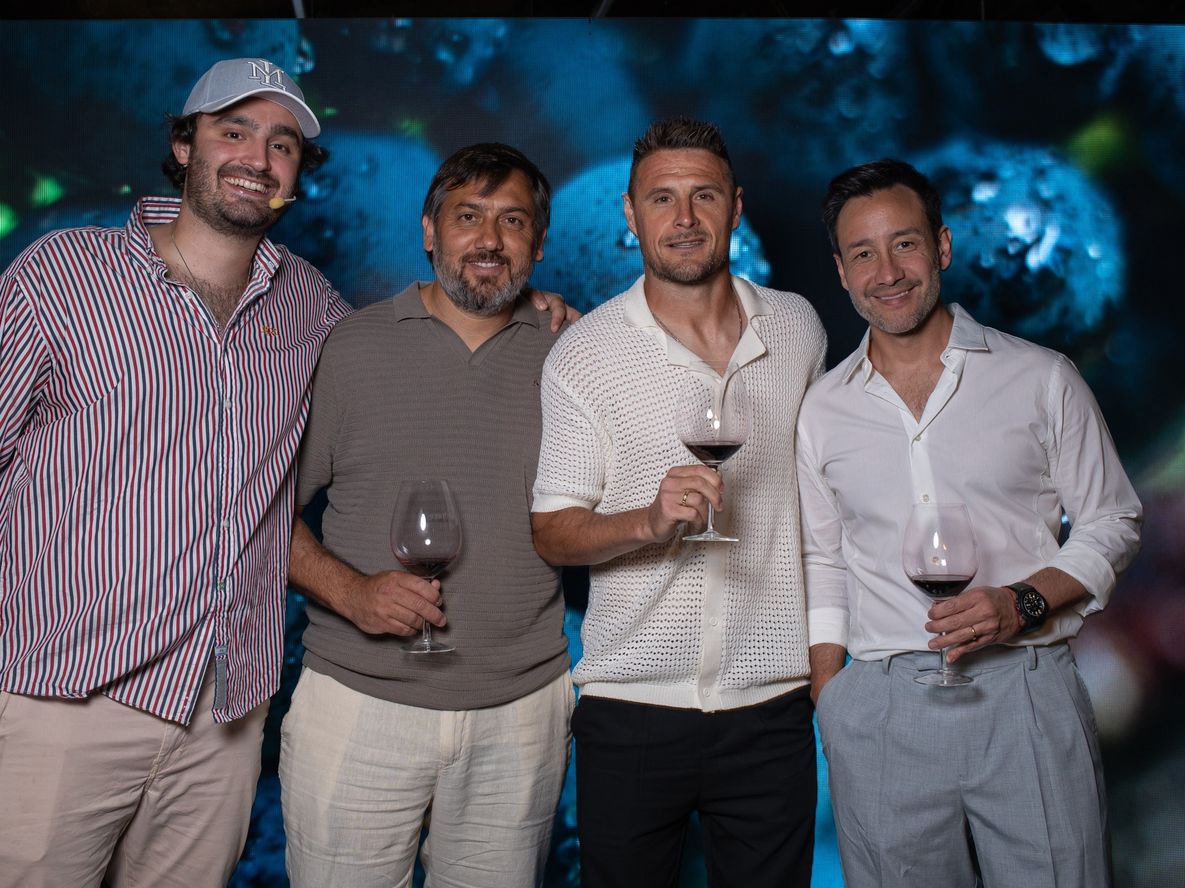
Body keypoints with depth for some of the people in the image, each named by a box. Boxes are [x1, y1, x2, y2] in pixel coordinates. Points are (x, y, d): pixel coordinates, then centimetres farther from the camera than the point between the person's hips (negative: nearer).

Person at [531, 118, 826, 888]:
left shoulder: (798, 327, 4)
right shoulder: (582, 354, -5)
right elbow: (552, 533, -4)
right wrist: (649, 521, -24)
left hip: (770, 702, 2)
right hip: (631, 707, -2)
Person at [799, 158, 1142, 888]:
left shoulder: (1041, 378, 3)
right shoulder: (823, 410, 9)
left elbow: (1112, 524, 7)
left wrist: (1024, 603, -11)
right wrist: (829, 705, 7)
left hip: (1026, 693, -1)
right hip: (880, 711, 1)